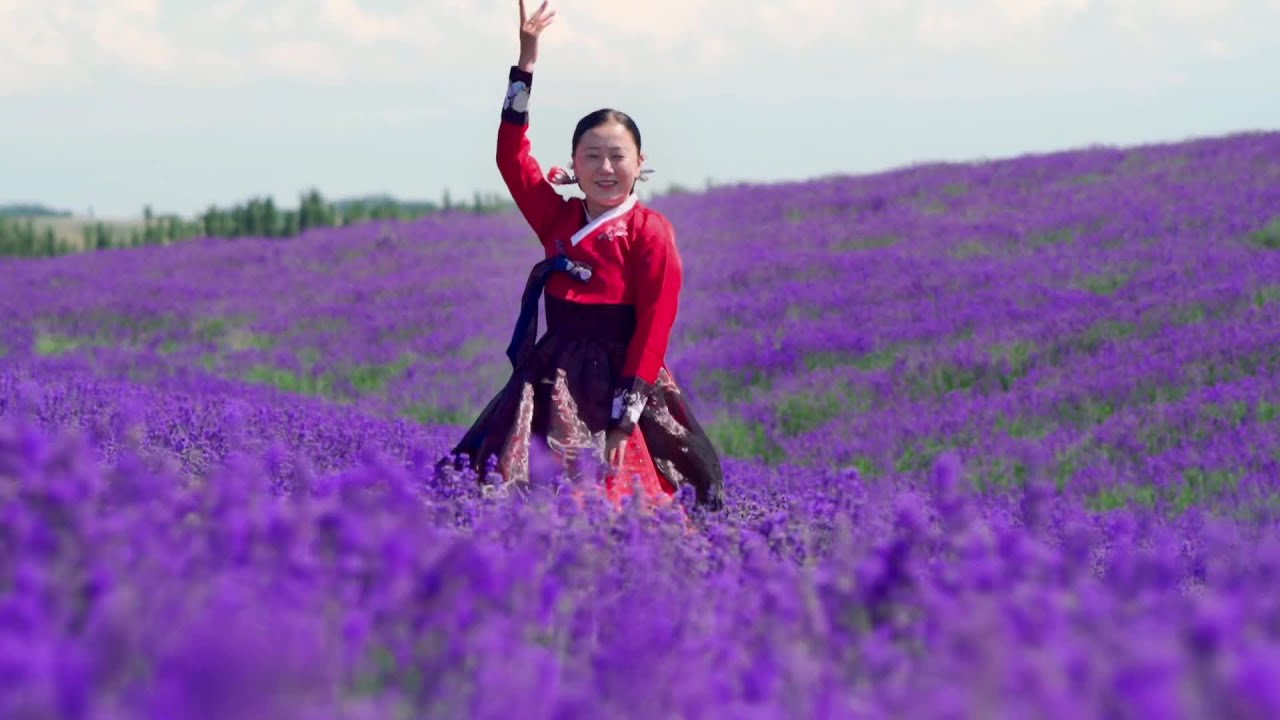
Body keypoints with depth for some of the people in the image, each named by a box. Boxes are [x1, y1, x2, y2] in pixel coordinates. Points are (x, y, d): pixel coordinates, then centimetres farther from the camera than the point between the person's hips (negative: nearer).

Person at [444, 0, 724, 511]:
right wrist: (527, 59, 5)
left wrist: (624, 418, -16)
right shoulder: (558, 219, 9)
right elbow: (511, 155, 9)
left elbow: (654, 326, -10)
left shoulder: (650, 232, -6)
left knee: (624, 499, -10)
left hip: (616, 386, -5)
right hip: (550, 384, 5)